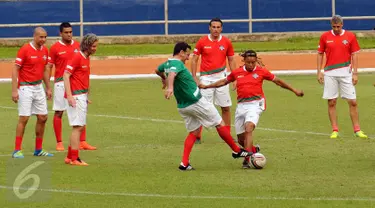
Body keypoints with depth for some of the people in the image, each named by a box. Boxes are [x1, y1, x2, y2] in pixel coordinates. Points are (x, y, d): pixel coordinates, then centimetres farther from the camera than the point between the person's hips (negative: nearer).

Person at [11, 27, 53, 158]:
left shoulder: (45, 50, 7)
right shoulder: (25, 49, -13)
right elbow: (15, 70, -13)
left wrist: (48, 88, 17)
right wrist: (14, 90, -18)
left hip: (39, 87, 7)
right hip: (25, 88, -7)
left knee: (43, 117, 6)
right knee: (24, 118, -9)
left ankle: (38, 149, 17)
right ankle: (17, 150, -4)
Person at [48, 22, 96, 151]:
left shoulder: (78, 46, 8)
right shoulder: (55, 48, -4)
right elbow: (49, 67, -2)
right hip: (61, 83, -4)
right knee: (59, 112, 1)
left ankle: (82, 142, 4)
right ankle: (59, 143, 7)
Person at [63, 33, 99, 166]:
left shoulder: (86, 58, 14)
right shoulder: (77, 57, -13)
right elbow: (66, 75, -18)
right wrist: (69, 96, -24)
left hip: (82, 96, 9)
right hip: (75, 97, -9)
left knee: (81, 126, 13)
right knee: (78, 127, -9)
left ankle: (70, 157, 20)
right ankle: (74, 159, -7)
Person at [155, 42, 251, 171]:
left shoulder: (167, 64, 9)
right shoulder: (177, 64, -18)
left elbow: (158, 70, 32)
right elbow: (172, 73, -40)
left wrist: (164, 79, 54)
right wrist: (170, 87, -60)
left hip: (183, 106, 9)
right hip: (196, 102, -9)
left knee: (194, 132, 16)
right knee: (219, 124, 6)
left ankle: (184, 163, 3)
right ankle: (237, 151, 17)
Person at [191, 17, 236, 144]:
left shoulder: (227, 42, 2)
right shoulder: (202, 42, -4)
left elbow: (231, 60, 11)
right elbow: (194, 60, 1)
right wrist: (194, 78, -6)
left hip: (221, 76, 2)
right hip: (206, 78, -2)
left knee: (226, 107, 6)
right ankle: (197, 136, -1)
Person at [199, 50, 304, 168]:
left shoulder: (261, 71, 2)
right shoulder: (237, 72, 9)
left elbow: (277, 81, 12)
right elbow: (224, 82, 24)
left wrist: (294, 91, 16)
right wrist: (206, 86, 25)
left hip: (255, 104, -4)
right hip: (241, 105, 4)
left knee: (249, 128, -28)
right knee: (241, 140, 5)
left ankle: (247, 159, -28)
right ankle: (254, 150, 36)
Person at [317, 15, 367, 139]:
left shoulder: (350, 36, 2)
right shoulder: (325, 37, 4)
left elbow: (354, 55, 4)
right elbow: (320, 54, 10)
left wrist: (355, 73, -2)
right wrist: (319, 72, 3)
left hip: (346, 73, -1)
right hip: (330, 74, 1)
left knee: (352, 102, -3)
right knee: (331, 103, 1)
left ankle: (357, 130, 4)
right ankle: (335, 130, 8)